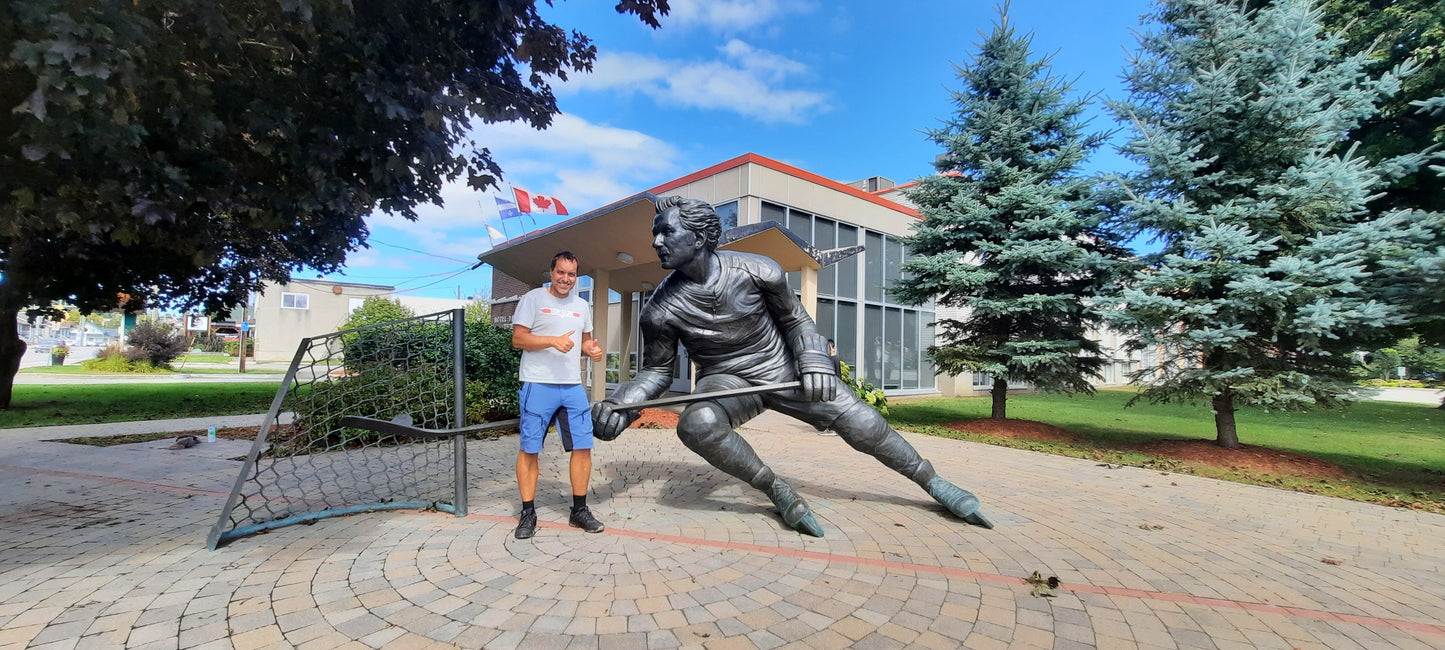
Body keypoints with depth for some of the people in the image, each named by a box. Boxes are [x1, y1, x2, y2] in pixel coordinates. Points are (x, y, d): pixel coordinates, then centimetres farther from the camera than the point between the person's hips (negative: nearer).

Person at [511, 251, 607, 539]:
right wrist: (553, 340, -20)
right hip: (538, 385, -4)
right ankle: (528, 513, 14)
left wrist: (592, 349, 2)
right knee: (529, 449, 1)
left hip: (573, 386, 5)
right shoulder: (533, 298, 0)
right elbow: (518, 338, -7)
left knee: (583, 447, 3)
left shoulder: (582, 305, 16)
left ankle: (579, 510, 16)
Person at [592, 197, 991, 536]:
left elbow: (795, 320, 0)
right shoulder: (661, 309, -15)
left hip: (784, 370, 1)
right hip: (726, 381, 0)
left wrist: (814, 362, -15)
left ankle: (936, 485, 25)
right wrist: (620, 404, -19)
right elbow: (656, 370, -2)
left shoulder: (757, 272, -16)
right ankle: (778, 491, -13)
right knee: (696, 424, -34)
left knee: (867, 427, -1)